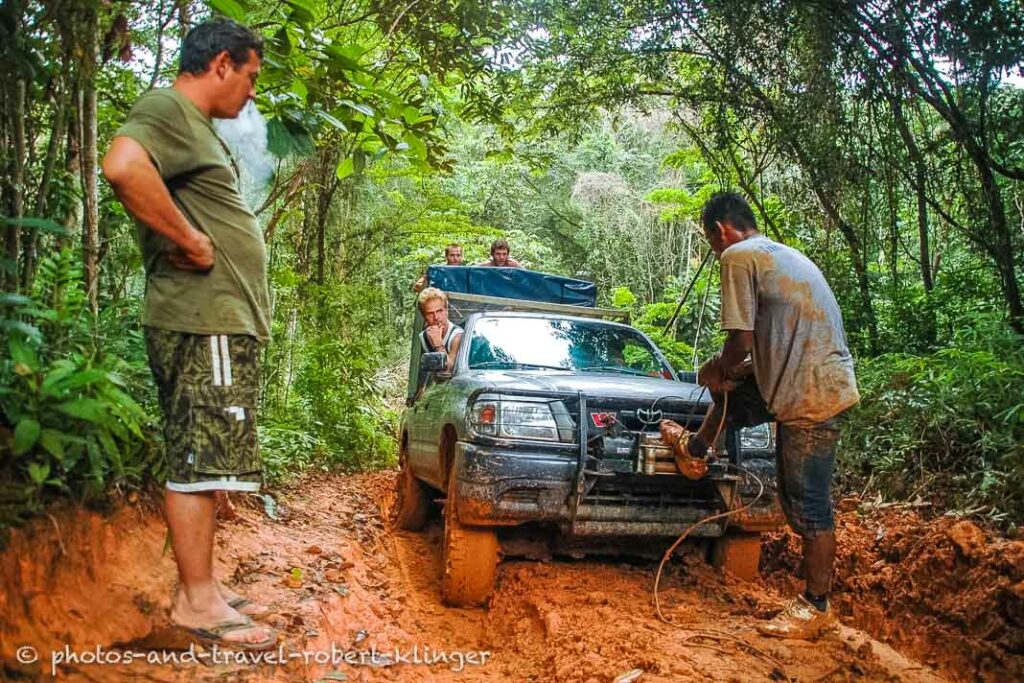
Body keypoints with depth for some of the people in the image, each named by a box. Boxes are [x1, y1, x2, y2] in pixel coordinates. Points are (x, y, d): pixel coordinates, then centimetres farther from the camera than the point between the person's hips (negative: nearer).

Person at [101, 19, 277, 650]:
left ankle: (204, 585, 23)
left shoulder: (197, 126, 23)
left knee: (206, 463, 13)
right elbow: (123, 167, -30)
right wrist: (189, 239, -21)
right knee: (199, 461, -6)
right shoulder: (168, 109, -9)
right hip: (203, 321, -10)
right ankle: (196, 602, 2)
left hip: (225, 324, 10)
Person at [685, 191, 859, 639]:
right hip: (820, 380, 10)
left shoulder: (738, 256, -9)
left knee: (808, 509, 1)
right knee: (731, 388, 28)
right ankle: (697, 450, 49)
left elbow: (741, 342, -14)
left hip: (812, 395, -10)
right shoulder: (783, 254, 19)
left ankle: (816, 608, 13)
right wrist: (728, 373, 18)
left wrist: (716, 369, 7)